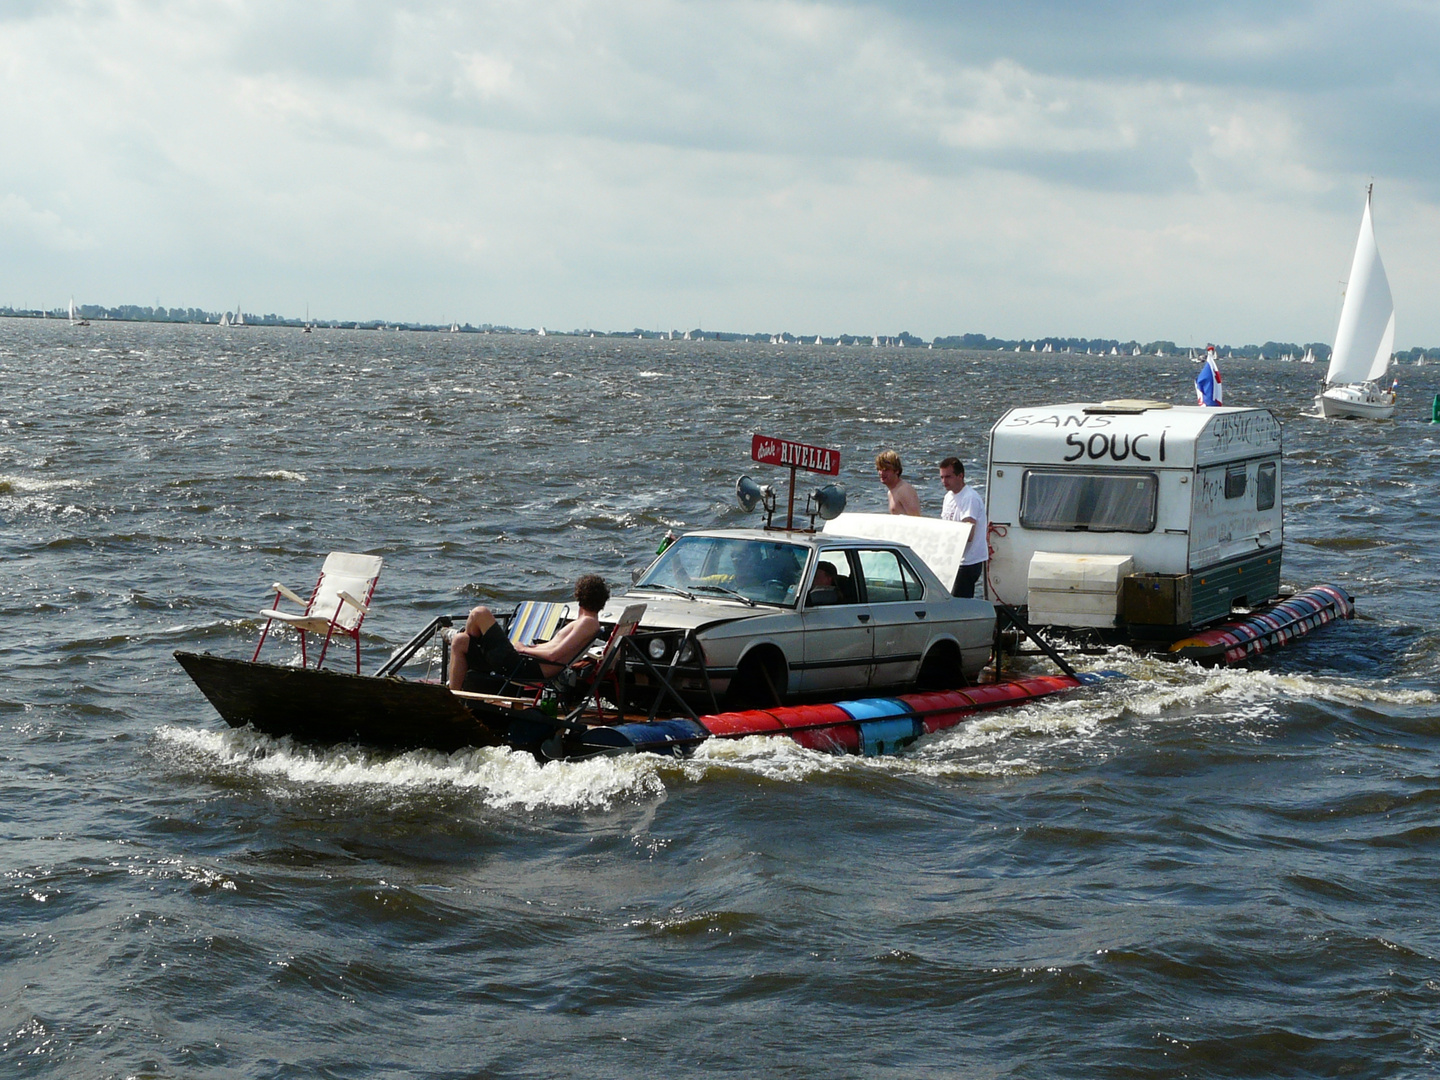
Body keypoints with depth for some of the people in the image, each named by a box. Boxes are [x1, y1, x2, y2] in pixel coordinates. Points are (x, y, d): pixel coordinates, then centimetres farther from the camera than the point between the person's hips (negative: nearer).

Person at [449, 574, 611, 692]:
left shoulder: (589, 623, -12)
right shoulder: (585, 622, 20)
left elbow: (554, 654, -20)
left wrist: (524, 649, -6)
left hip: (524, 668, -11)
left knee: (480, 613, -7)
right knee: (459, 642, 16)